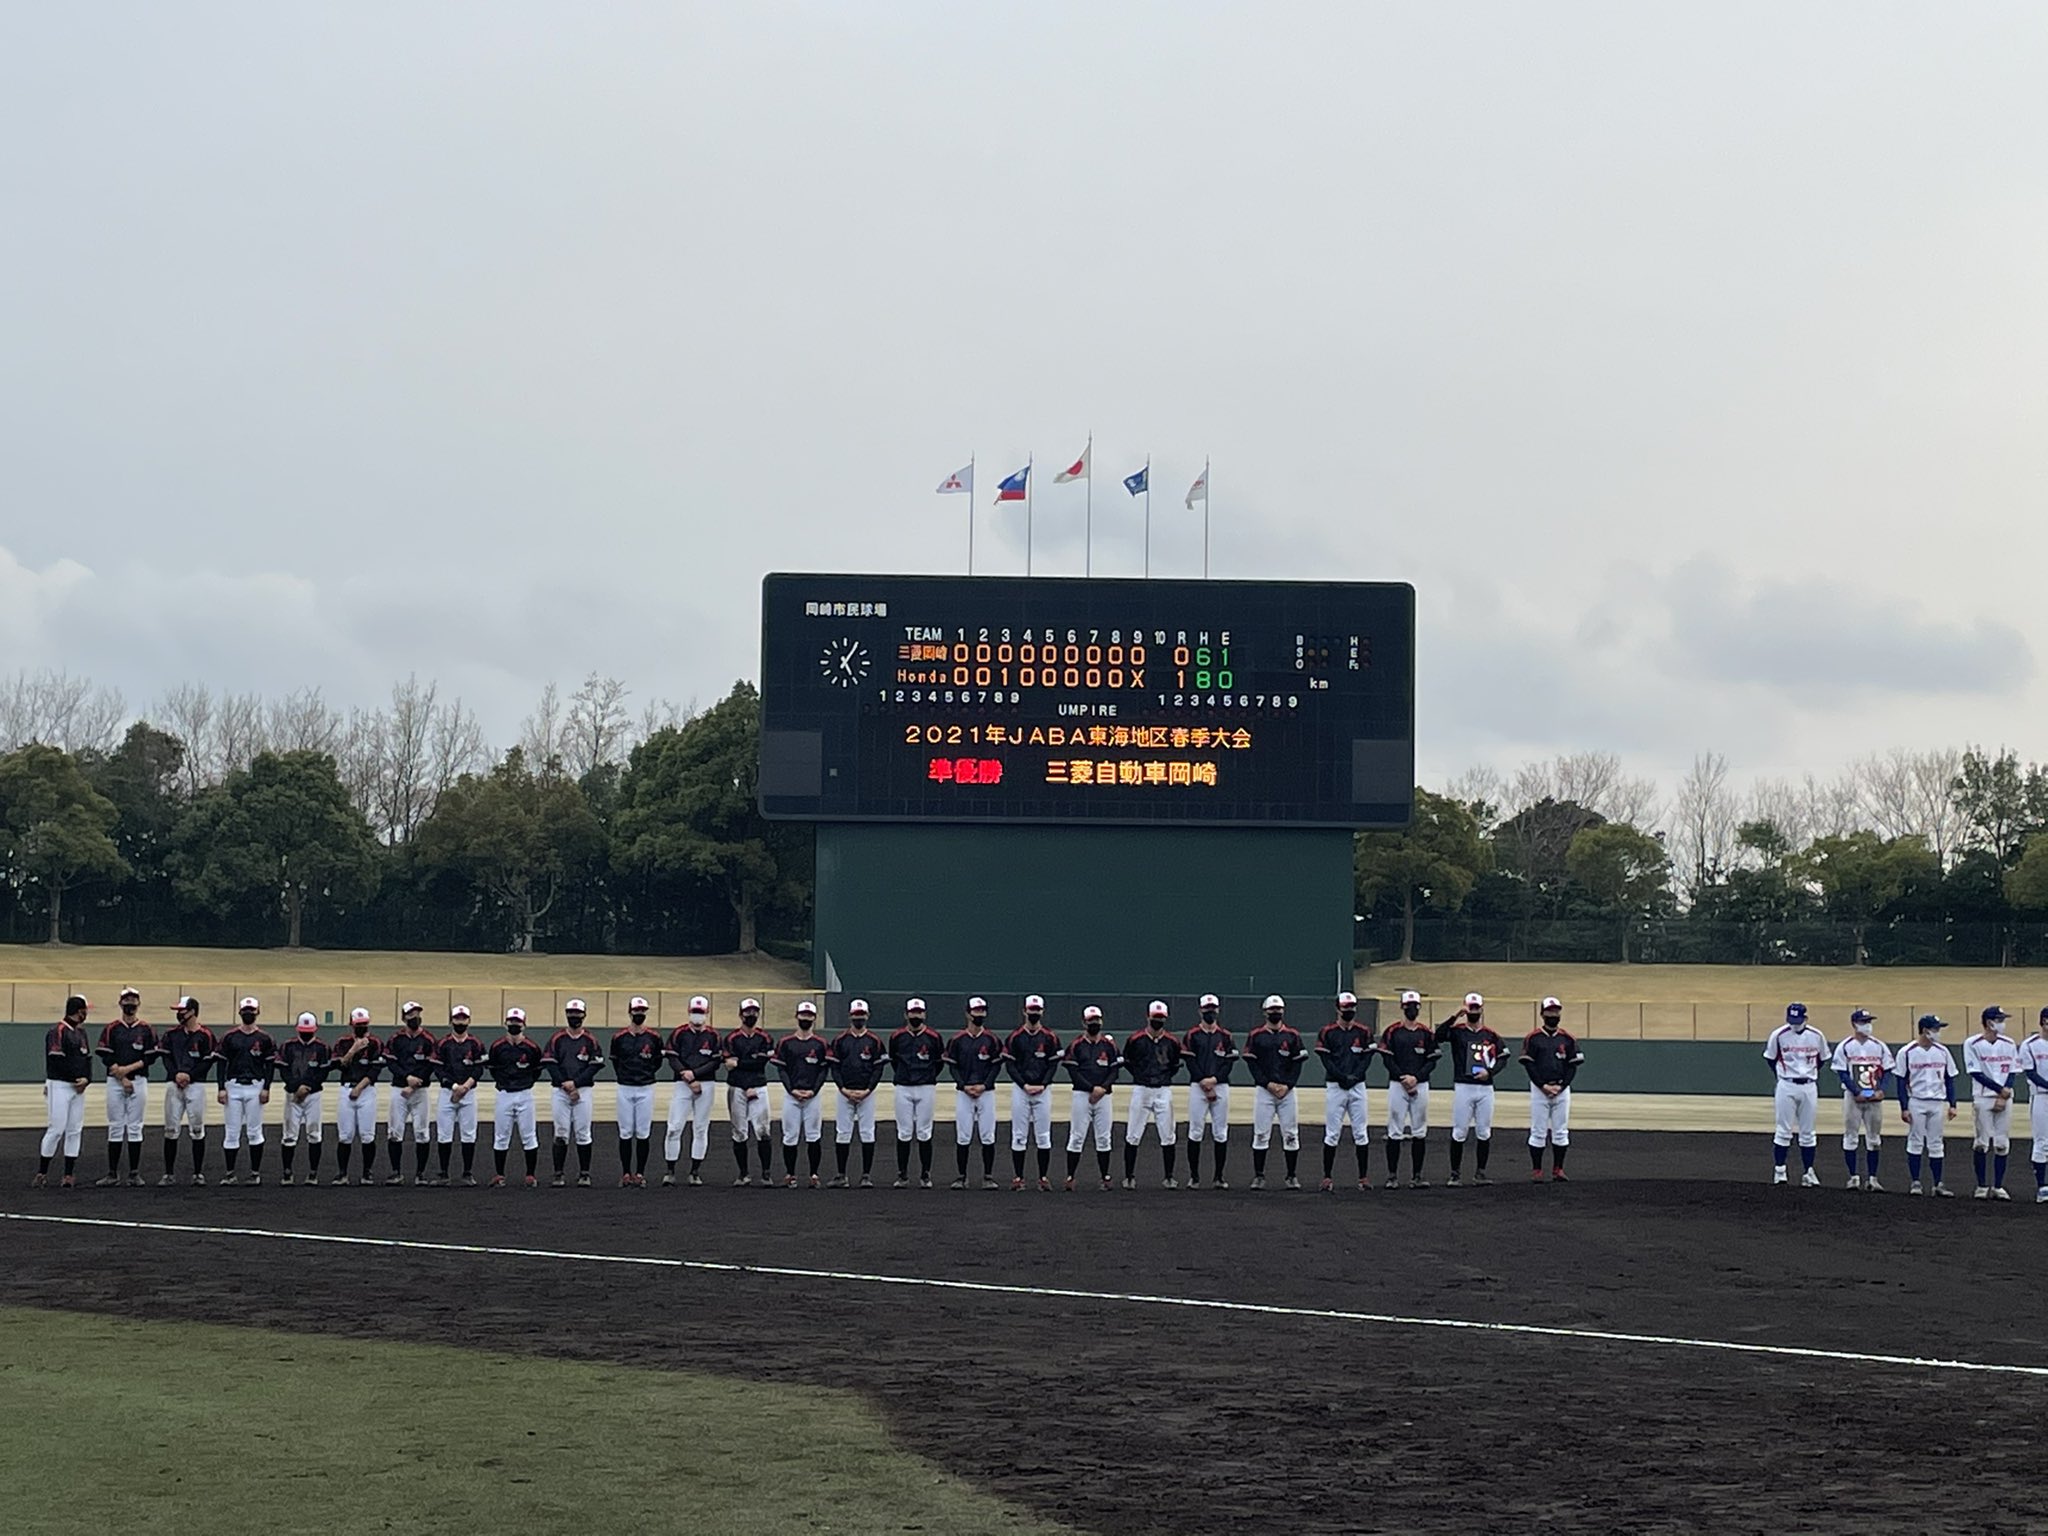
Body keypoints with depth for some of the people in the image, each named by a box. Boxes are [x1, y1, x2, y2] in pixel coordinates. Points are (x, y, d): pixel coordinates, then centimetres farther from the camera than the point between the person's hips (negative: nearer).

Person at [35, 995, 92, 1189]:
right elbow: (57, 1061, -18)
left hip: (78, 1087, 8)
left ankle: (69, 1174, 8)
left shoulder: (81, 1032, 16)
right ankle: (42, 1173, 0)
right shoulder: (57, 1031, -10)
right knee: (56, 1129, -9)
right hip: (59, 1085, -8)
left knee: (75, 1130, 5)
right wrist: (77, 1079, -14)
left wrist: (86, 1080, -2)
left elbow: (88, 1058, 15)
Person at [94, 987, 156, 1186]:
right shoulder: (111, 1028, 4)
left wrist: (128, 1069, -11)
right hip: (115, 1082, 0)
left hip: (138, 1081, 0)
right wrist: (123, 1079, -9)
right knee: (115, 1127, 1)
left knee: (135, 1128, 1)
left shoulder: (146, 1029, 5)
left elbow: (150, 1057, 0)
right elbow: (106, 1057, -1)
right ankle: (113, 1173, 5)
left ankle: (134, 1173, 5)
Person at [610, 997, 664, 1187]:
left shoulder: (654, 1038, 0)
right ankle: (626, 1174, 8)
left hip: (645, 1089, 0)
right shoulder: (619, 1038, 0)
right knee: (625, 1133, 3)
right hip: (625, 1089, 0)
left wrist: (646, 1075, 8)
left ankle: (640, 1174, 6)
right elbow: (615, 1061, 14)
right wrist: (624, 1077, 11)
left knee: (643, 1133, 1)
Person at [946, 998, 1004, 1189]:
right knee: (963, 1136, 0)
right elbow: (952, 1066, 4)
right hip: (963, 1092, 0)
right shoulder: (957, 1040, 3)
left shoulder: (992, 1040, 3)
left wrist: (984, 1085, -10)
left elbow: (996, 1066, 3)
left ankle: (988, 1177, 5)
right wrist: (964, 1086, -9)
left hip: (986, 1092, 0)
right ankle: (962, 1177, 7)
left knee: (988, 1137, -2)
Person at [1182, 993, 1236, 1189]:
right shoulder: (1192, 1035, 4)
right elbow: (1191, 1063, -2)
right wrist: (1203, 1083, -11)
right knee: (1195, 1132, -3)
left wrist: (1214, 1080, -11)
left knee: (1221, 1134, 1)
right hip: (1197, 1086, -2)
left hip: (1220, 1086, 2)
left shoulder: (1225, 1036, 10)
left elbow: (1230, 1063, 3)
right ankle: (1194, 1176, 3)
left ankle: (1218, 1177, 6)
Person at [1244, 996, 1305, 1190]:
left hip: (1287, 1090, 1)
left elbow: (1297, 1064, 4)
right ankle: (1258, 1176, 3)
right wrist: (1268, 1083, -10)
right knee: (1261, 1134, -2)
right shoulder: (1256, 1035, 4)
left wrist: (1287, 1085, -8)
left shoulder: (1293, 1035, 7)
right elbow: (1252, 1064, 0)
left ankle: (1292, 1176, 8)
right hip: (1263, 1090, -1)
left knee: (1291, 1134, 1)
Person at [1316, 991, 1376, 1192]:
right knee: (1332, 1134, -1)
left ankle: (1363, 1176, 9)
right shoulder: (1327, 1032, 1)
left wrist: (1354, 1076, -13)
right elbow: (1326, 1060, -4)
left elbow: (1367, 1058, 2)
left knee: (1360, 1133, 3)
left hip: (1357, 1085, 2)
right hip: (1334, 1086, -2)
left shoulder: (1363, 1032, 7)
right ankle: (1327, 1177, 3)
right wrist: (1342, 1077, -16)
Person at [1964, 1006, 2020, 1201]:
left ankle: (1998, 1187, 7)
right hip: (1982, 1098, -3)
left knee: (2002, 1144, 2)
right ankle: (1982, 1186, 5)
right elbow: (1976, 1074, -9)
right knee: (1981, 1143, -2)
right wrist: (2000, 1089, -12)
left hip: (2005, 1100, 3)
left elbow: (2013, 1074, 6)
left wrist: (2004, 1096, -8)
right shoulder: (1972, 1044, -3)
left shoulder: (2009, 1045, 9)